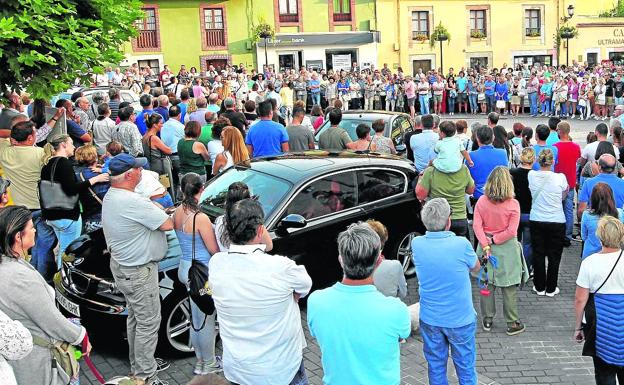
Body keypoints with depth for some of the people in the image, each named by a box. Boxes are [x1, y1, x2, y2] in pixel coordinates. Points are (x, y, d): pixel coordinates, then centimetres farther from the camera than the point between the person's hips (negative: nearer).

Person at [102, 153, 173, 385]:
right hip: (138, 272, -10)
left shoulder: (110, 197, 4)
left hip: (121, 265, 11)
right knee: (148, 323, 1)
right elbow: (168, 224, -22)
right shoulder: (133, 202, -29)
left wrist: (152, 208, -5)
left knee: (135, 318, 22)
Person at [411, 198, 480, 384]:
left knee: (435, 366, 17)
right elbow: (476, 267, 0)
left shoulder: (417, 244, -13)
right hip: (460, 319, -3)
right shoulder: (461, 245, -22)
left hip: (429, 319, 3)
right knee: (466, 368, 15)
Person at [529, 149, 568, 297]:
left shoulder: (531, 175, -8)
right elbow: (564, 196, 3)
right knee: (554, 256, 10)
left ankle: (539, 287, 20)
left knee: (538, 254, 12)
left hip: (536, 221, 2)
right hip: (556, 222, -2)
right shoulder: (560, 178, -14)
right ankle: (551, 289, 18)